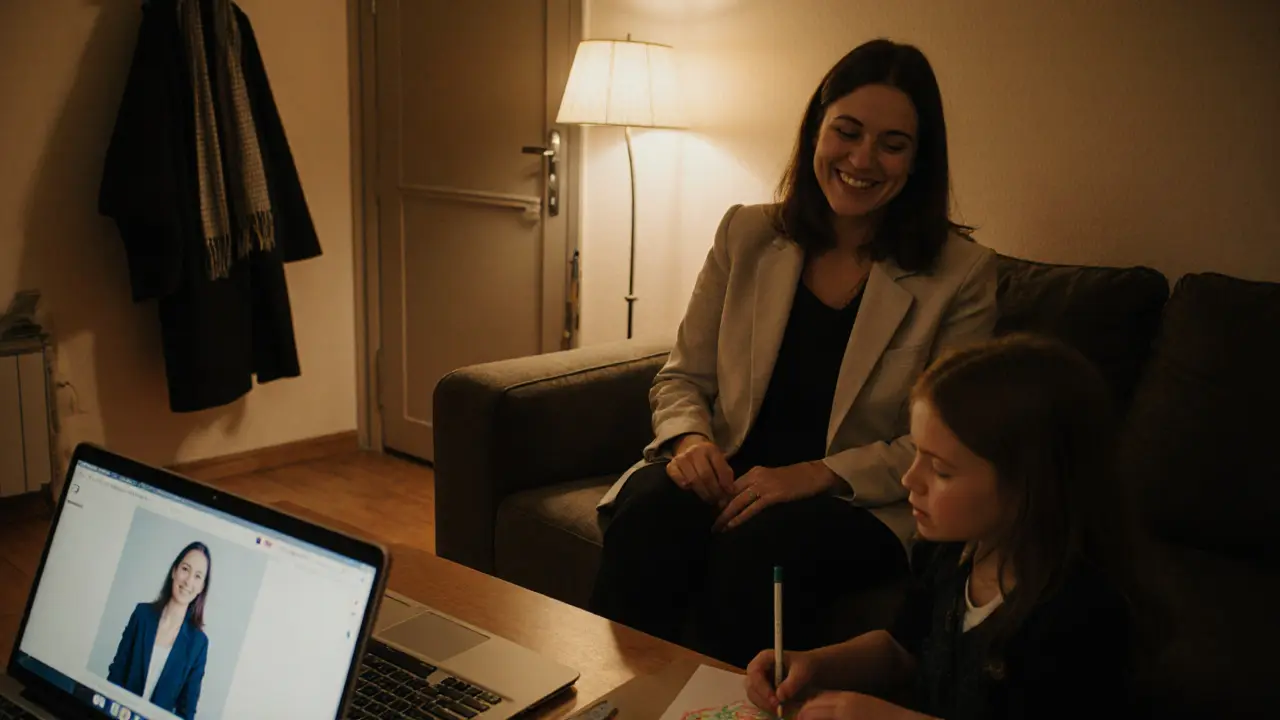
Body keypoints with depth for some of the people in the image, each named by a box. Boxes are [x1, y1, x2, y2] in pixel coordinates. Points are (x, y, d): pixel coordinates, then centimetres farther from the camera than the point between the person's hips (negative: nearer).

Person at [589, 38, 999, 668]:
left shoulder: (962, 273, -1)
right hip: (727, 476, 3)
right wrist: (691, 438, -11)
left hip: (861, 503, -2)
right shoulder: (747, 235, 8)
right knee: (647, 517, -31)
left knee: (755, 550, -34)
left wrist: (817, 474, -17)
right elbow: (681, 377, 12)